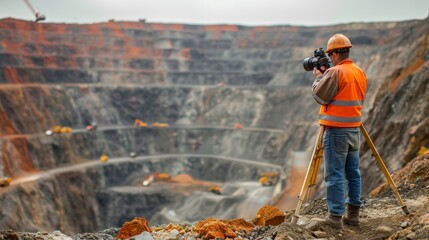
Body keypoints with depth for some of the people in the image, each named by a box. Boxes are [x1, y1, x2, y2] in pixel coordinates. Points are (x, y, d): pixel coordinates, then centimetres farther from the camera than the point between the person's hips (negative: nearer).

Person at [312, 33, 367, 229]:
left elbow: (319, 96, -11)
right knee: (353, 172, 13)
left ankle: (335, 216, 2)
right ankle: (353, 213, 20)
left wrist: (319, 77, 4)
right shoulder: (360, 72, 11)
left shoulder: (335, 72, -15)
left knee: (335, 175, -2)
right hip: (354, 129, 8)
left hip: (336, 131, -8)